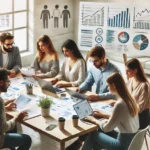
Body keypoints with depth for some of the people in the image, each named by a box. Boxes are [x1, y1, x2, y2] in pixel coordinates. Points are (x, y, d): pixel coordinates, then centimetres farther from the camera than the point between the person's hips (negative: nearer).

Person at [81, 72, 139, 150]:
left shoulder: (120, 104, -27)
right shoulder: (128, 98, -2)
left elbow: (106, 128, -15)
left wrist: (94, 120, 1)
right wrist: (104, 114, 17)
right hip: (131, 138, 8)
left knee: (93, 134, 9)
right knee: (99, 131, 20)